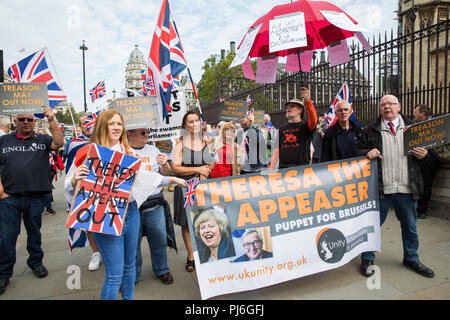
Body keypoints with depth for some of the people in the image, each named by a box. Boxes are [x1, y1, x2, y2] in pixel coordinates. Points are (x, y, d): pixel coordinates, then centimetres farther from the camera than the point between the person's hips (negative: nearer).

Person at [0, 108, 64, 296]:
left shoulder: (42, 139, 7)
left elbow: (59, 143, -12)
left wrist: (51, 121, -16)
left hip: (36, 197, 0)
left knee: (34, 233, 14)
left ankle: (35, 262, 33)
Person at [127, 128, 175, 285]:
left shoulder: (153, 150, 10)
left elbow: (167, 174, 12)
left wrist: (165, 165, -9)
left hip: (155, 206, 3)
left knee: (159, 240, 12)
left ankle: (161, 270, 35)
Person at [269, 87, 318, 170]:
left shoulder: (305, 125, 4)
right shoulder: (282, 128, 17)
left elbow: (313, 119, -20)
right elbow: (277, 150, 16)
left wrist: (307, 101, -35)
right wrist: (271, 168, 7)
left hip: (301, 168, -4)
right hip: (283, 168, 4)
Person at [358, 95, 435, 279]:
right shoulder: (371, 130, 5)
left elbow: (422, 160, 15)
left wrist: (423, 156, -8)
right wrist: (367, 153, -14)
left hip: (407, 188, 3)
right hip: (380, 187, -2)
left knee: (410, 226, 16)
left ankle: (411, 259, 37)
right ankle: (367, 259, 22)